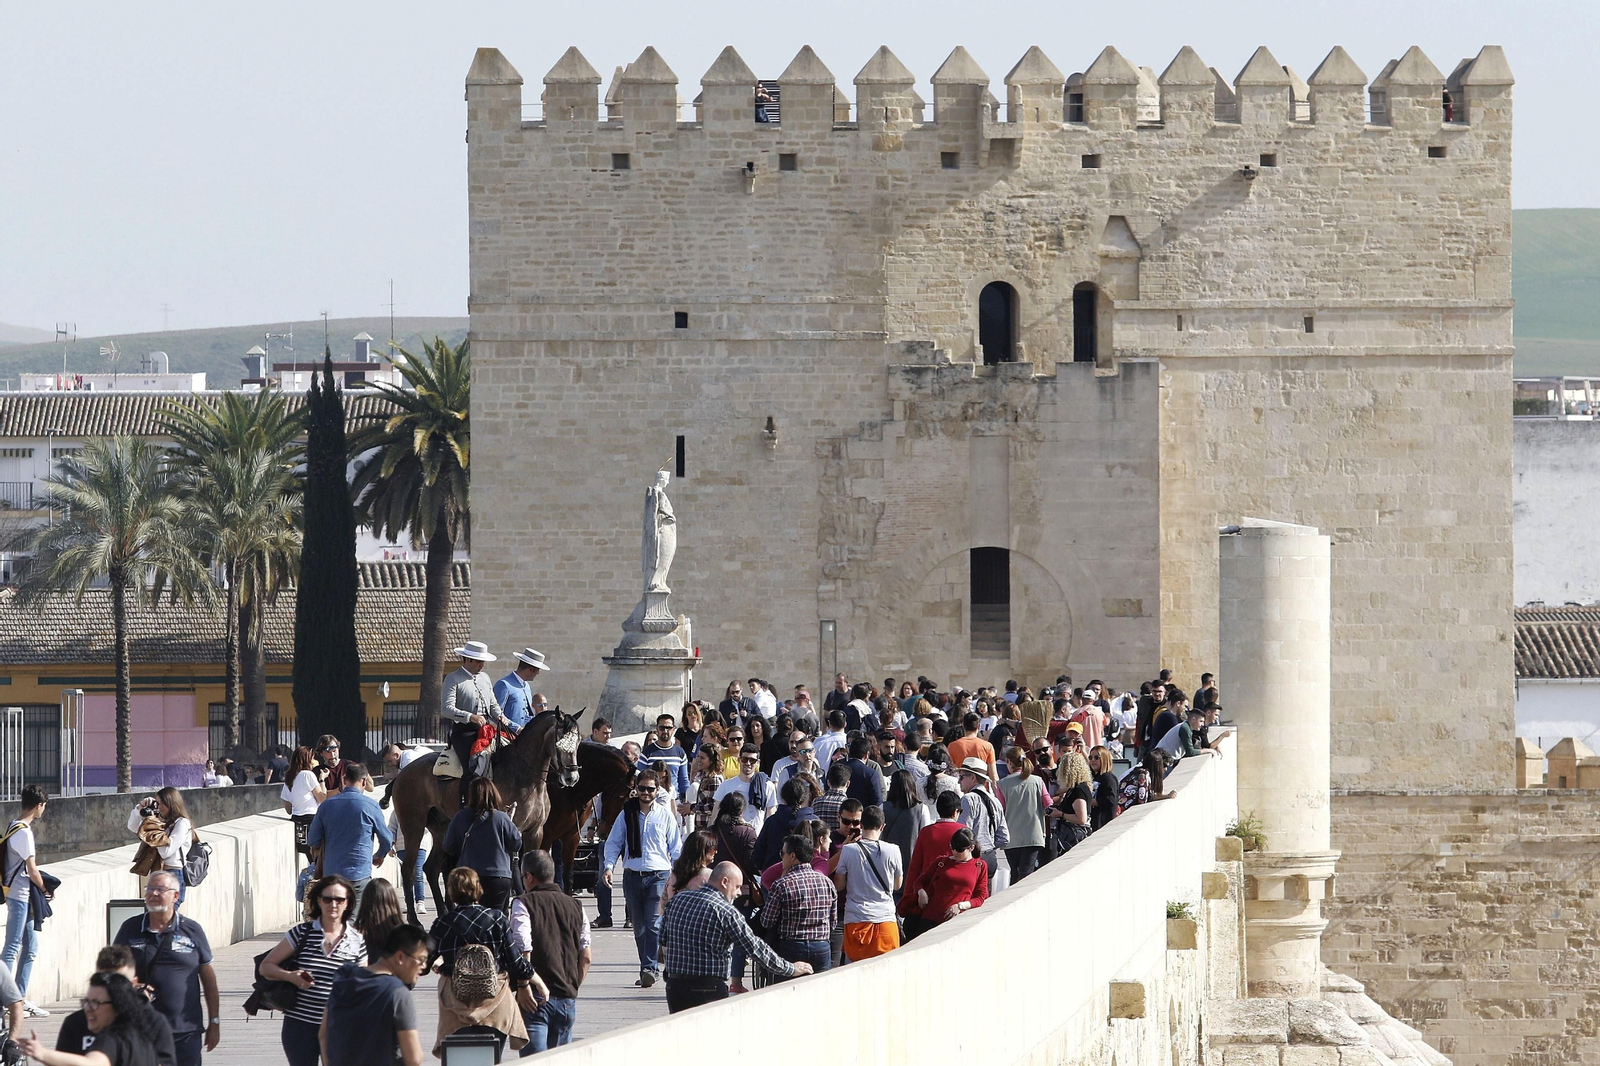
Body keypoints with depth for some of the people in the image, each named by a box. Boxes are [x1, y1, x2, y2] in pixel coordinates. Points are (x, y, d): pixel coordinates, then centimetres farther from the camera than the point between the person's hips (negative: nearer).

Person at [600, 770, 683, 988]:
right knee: (639, 927, 6)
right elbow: (613, 843, 11)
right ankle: (648, 968, 14)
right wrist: (608, 866, -5)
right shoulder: (626, 815, 9)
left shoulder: (665, 815, 6)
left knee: (654, 924, -15)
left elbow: (676, 848, 10)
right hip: (632, 876, 3)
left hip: (659, 875, -3)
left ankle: (650, 968, -19)